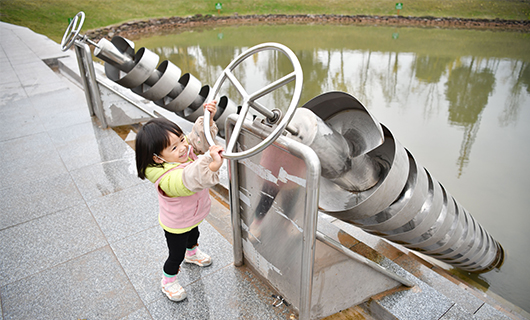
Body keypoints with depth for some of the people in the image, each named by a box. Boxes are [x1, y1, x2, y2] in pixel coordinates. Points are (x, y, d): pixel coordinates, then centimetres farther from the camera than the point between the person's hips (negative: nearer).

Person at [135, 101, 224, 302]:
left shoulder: (187, 150, -24)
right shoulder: (168, 179, -47)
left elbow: (200, 135, -14)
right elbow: (191, 180, -65)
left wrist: (208, 117, -34)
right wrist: (213, 165, -83)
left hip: (193, 216, 8)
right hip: (176, 225, -7)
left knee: (193, 234, 37)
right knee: (176, 256, 18)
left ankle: (192, 254, 71)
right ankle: (168, 283, 49)